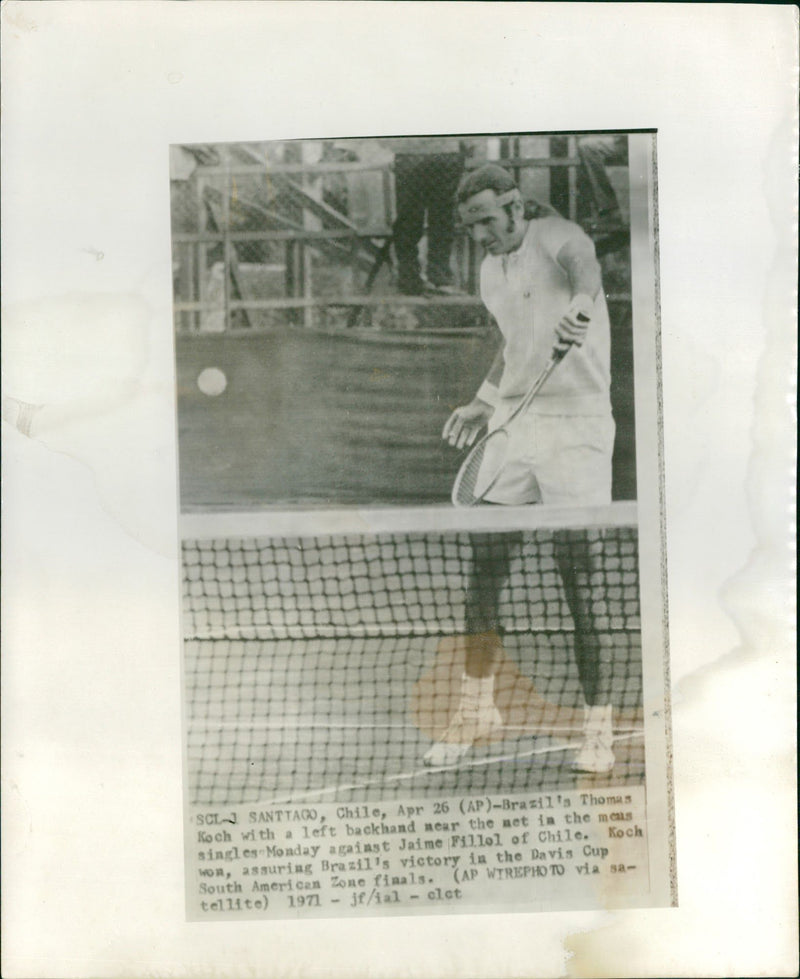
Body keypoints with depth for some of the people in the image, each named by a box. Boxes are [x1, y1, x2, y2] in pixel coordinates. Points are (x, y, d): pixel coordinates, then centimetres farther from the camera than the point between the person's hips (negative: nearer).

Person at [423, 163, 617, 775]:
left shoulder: (556, 236, -7)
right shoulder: (491, 270, 16)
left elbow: (582, 260, -32)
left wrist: (581, 300, -54)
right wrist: (484, 403, 23)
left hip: (575, 430, -7)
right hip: (512, 427, 7)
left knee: (582, 582, -7)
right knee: (483, 572, 6)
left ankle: (598, 731, 5)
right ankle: (478, 709, 22)